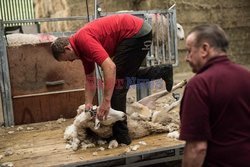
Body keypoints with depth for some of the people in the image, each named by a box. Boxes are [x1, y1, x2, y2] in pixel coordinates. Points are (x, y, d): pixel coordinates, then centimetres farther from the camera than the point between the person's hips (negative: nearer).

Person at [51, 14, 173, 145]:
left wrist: (106, 101, -30)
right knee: (126, 74, 24)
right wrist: (88, 104, 11)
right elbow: (90, 80, 18)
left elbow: (110, 67, -32)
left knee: (116, 78, -10)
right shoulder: (81, 49, 10)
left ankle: (121, 135, -5)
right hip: (140, 32, 10)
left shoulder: (83, 40, -20)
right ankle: (164, 71, 34)